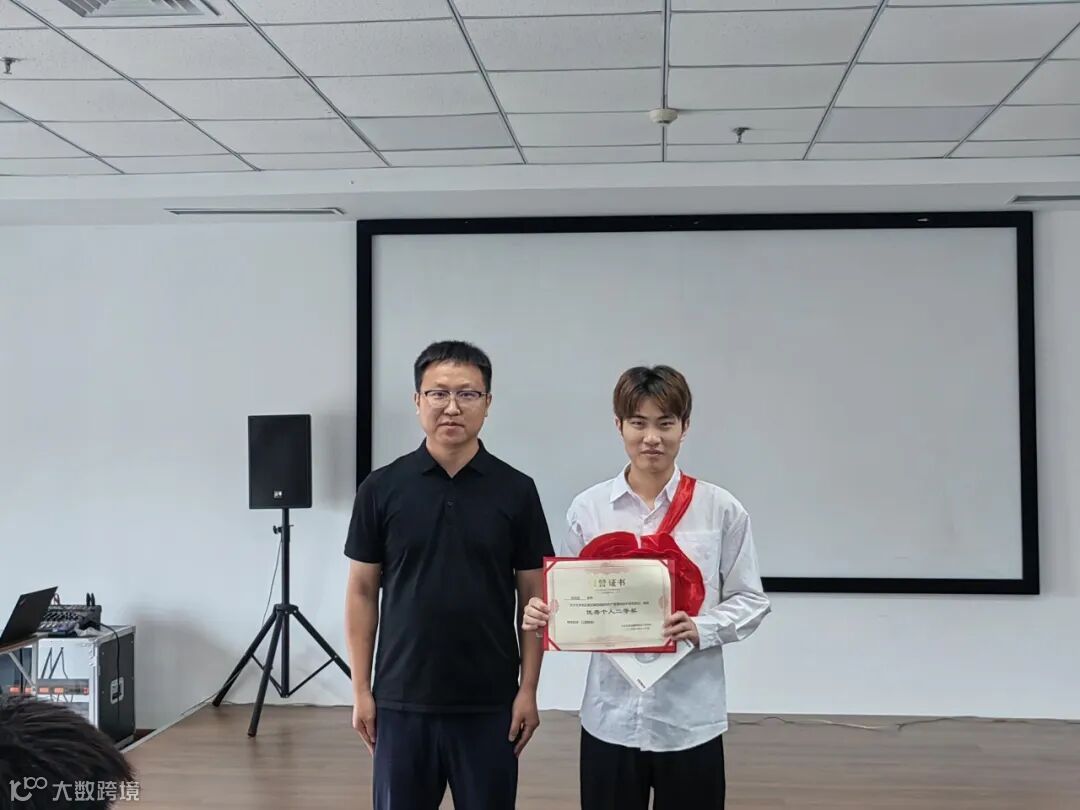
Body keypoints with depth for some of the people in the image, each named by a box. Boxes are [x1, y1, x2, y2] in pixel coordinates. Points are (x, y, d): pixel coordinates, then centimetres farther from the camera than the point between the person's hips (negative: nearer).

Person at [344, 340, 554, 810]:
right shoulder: (381, 488, -2)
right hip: (403, 700, 0)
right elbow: (362, 593, 2)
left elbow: (533, 597, 0)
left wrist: (528, 689, -5)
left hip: (488, 702, 0)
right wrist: (361, 689, -2)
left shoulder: (516, 491, -2)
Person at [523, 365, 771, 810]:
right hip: (610, 717, 1)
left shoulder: (721, 510, -5)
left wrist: (702, 630, -17)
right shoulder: (589, 507, -2)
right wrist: (544, 614, -16)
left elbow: (749, 601, 0)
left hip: (690, 720, -1)